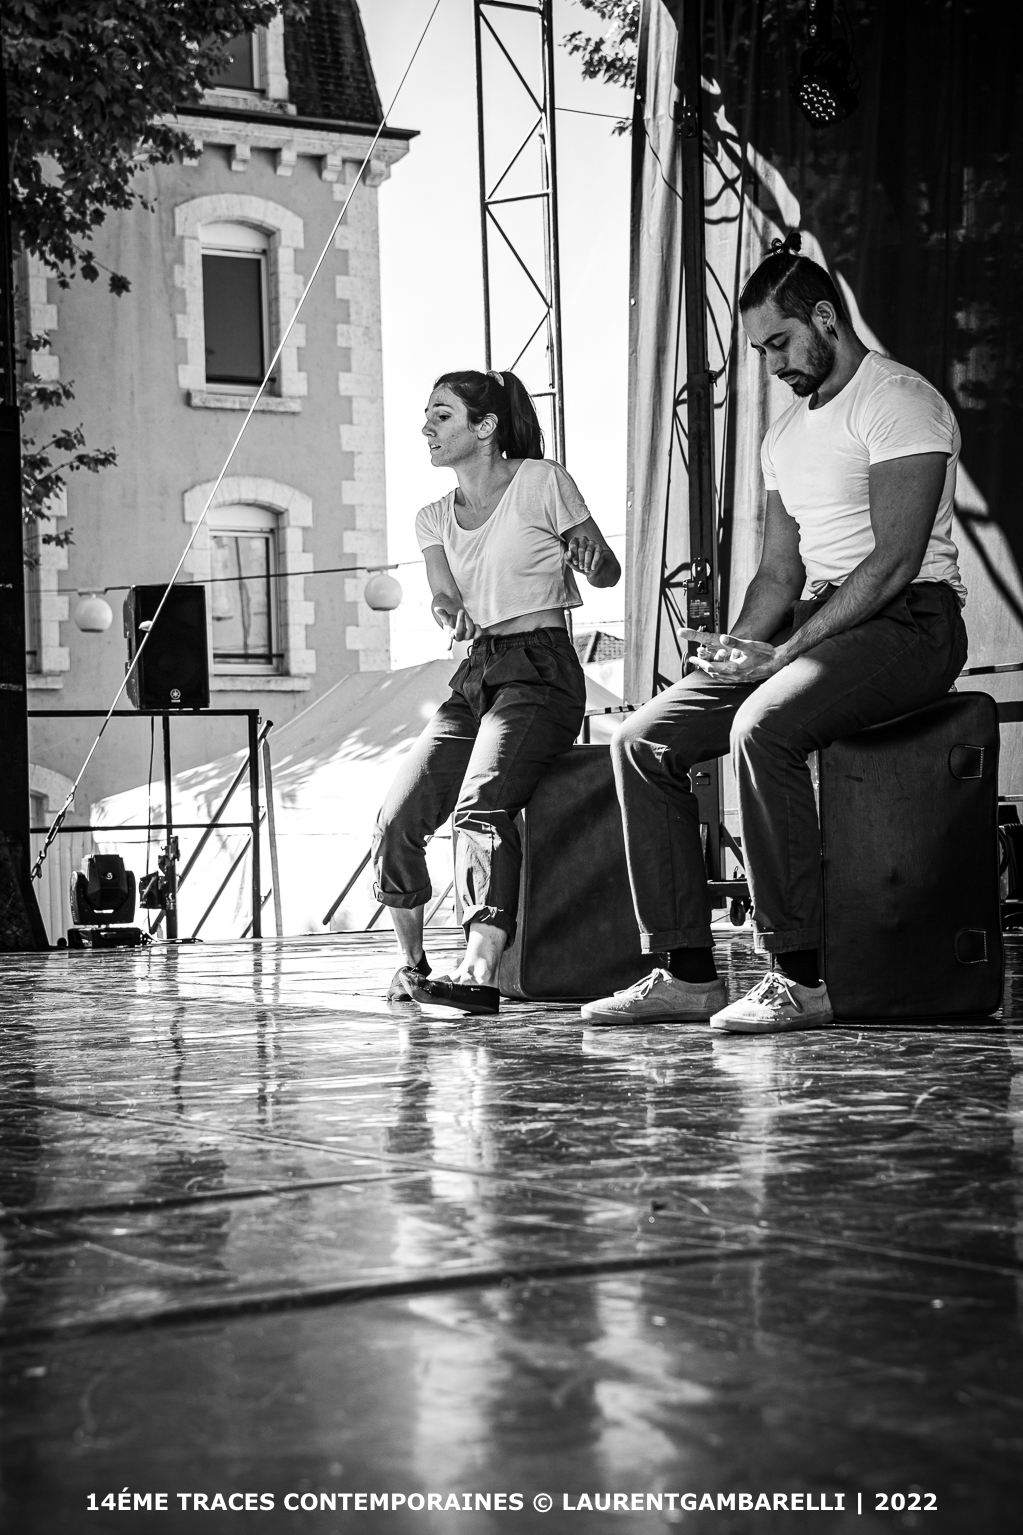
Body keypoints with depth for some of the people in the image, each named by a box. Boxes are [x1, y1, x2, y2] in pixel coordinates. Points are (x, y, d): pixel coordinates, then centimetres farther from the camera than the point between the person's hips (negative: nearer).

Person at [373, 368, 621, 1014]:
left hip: (541, 671, -6)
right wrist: (451, 614, -17)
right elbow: (447, 600, 6)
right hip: (473, 676, 6)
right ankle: (412, 960, 9)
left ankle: (479, 971, -44)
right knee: (396, 821, -12)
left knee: (481, 805, -31)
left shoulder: (542, 482, 0)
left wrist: (590, 559, -19)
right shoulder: (434, 519, 17)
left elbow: (608, 572, 4)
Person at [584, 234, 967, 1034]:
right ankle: (686, 969, -7)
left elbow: (895, 561, -18)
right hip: (817, 626, 9)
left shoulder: (899, 400, -9)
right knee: (643, 741, -6)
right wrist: (735, 646, -1)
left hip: (910, 623, -9)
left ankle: (800, 977, -30)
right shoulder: (786, 434, 20)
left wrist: (786, 653, -21)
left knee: (763, 726, -35)